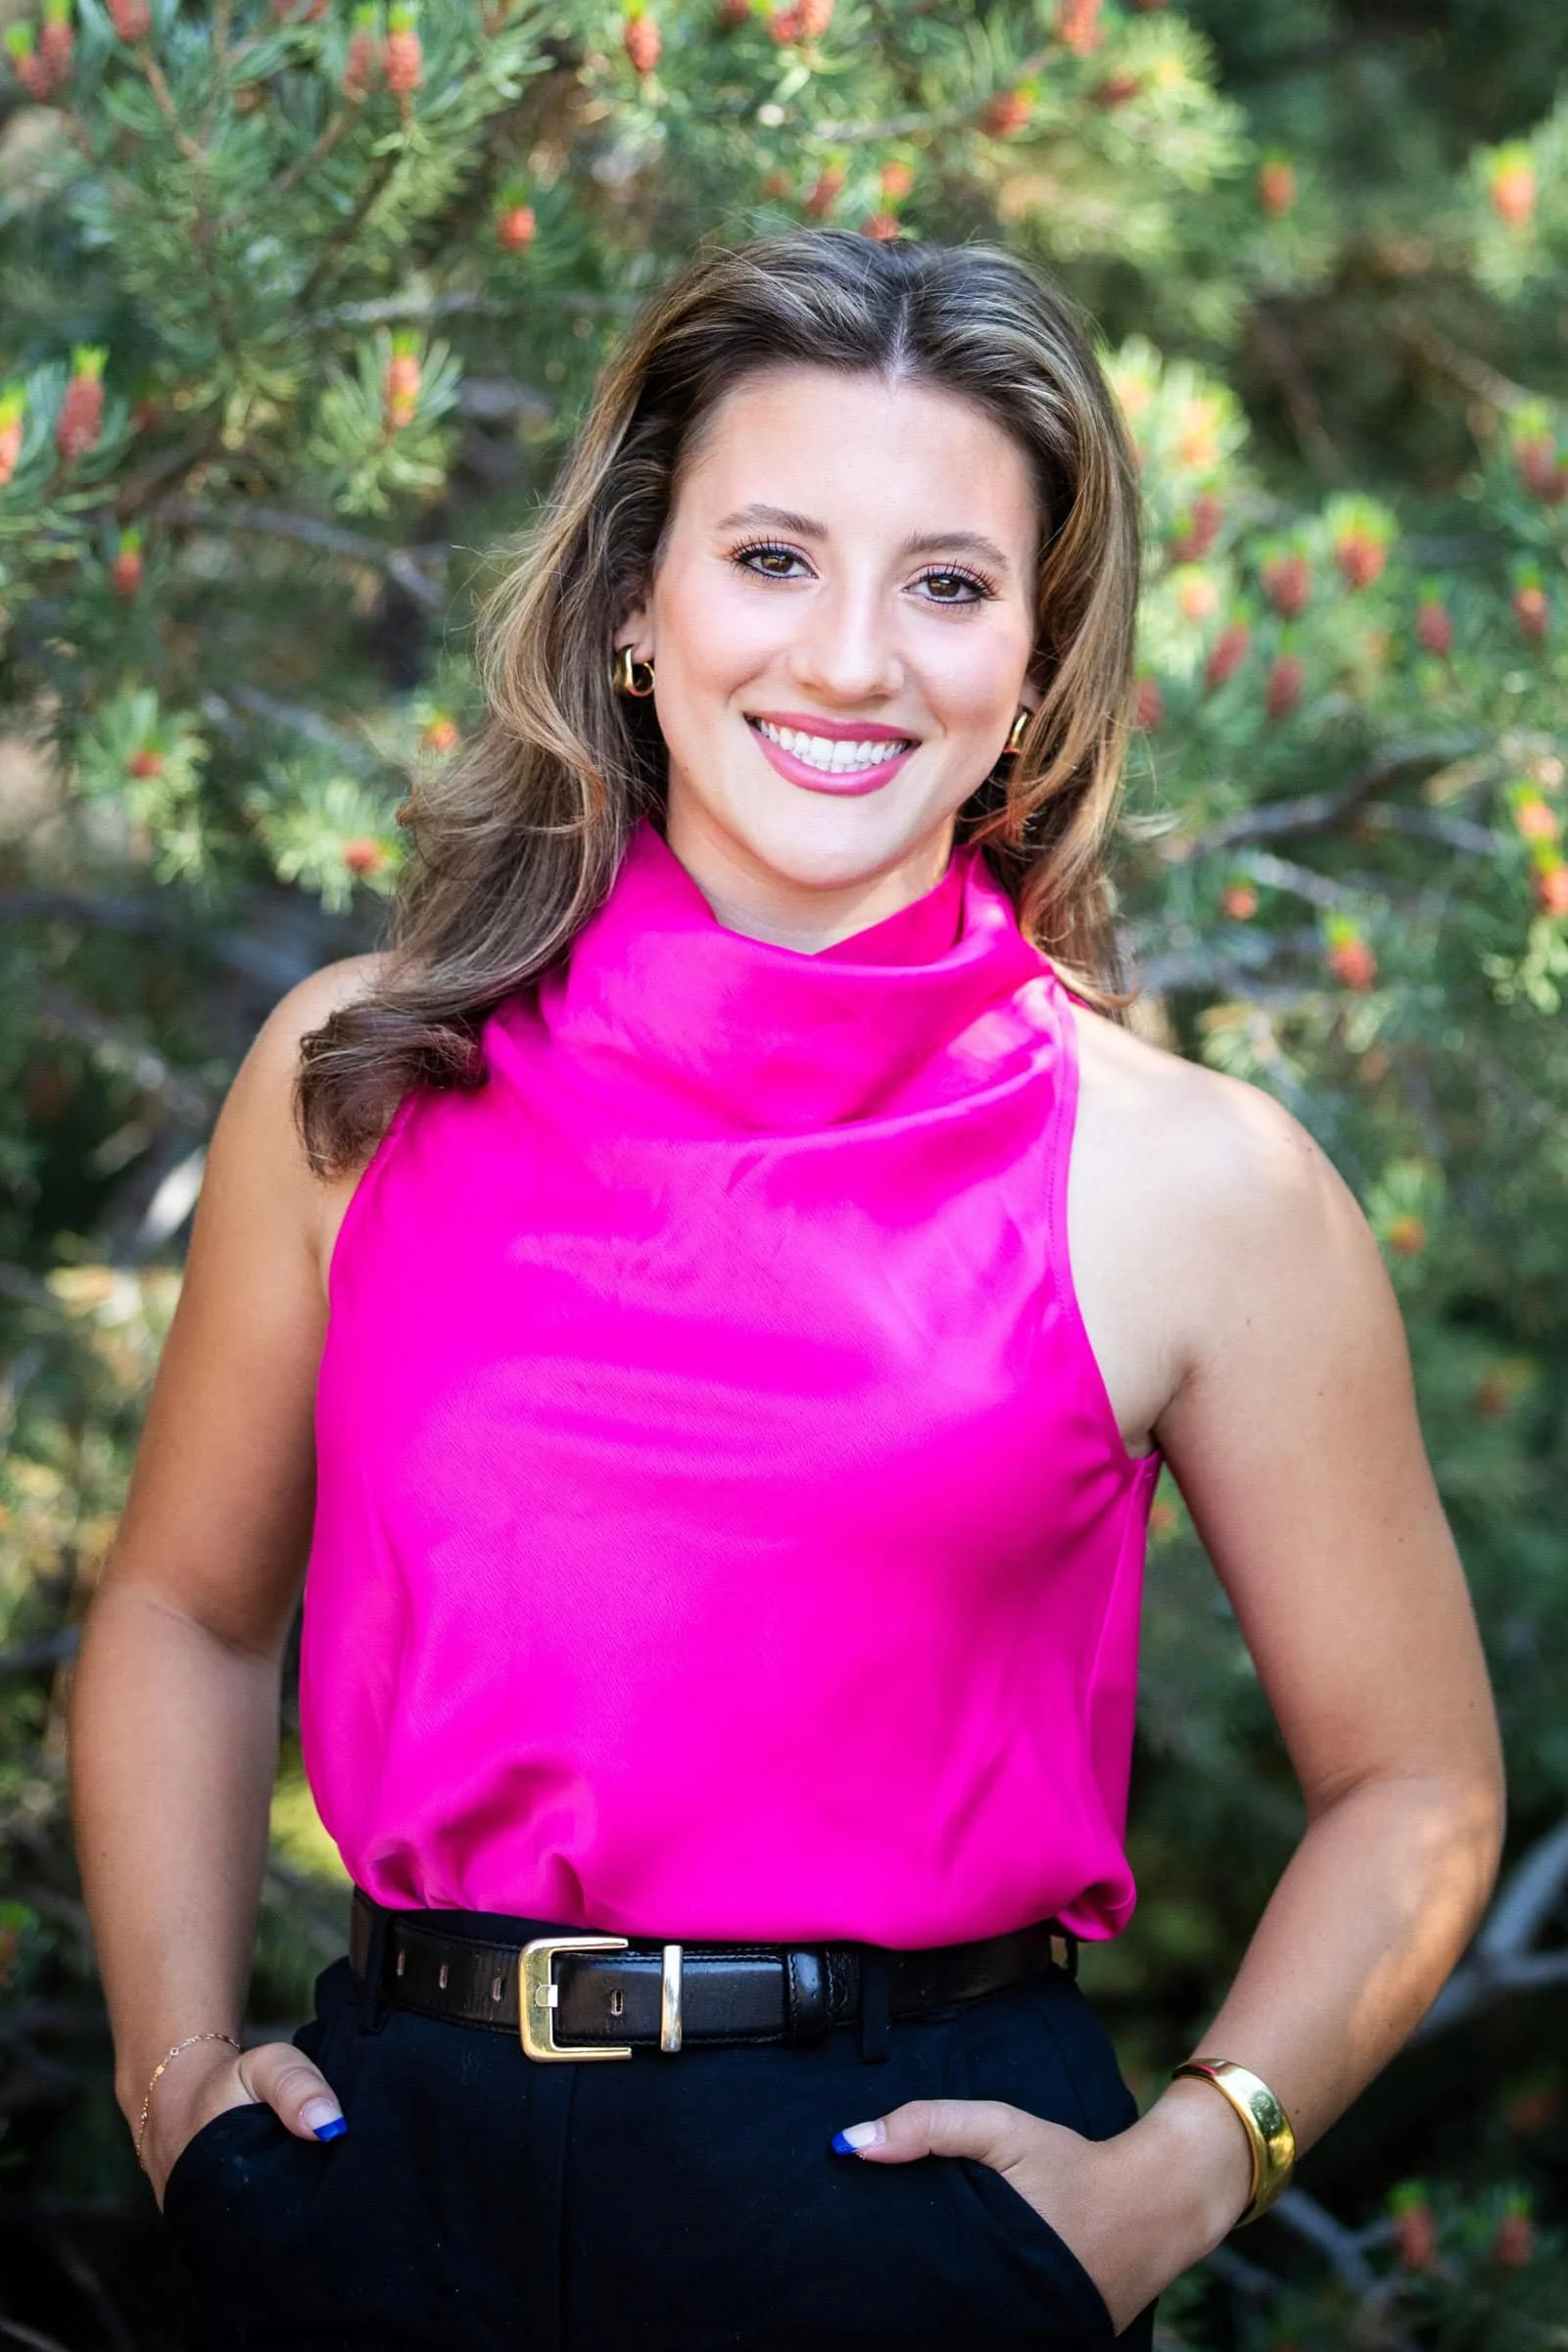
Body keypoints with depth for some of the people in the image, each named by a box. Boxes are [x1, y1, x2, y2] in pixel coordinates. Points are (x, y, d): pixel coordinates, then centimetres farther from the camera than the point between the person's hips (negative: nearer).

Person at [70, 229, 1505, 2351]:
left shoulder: (1190, 1186, -5)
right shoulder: (359, 1081, 1)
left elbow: (1413, 1785, 4)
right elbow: (185, 1612, 14)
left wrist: (1179, 2177, -8)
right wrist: (173, 2068, 4)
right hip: (396, 2175, 2)